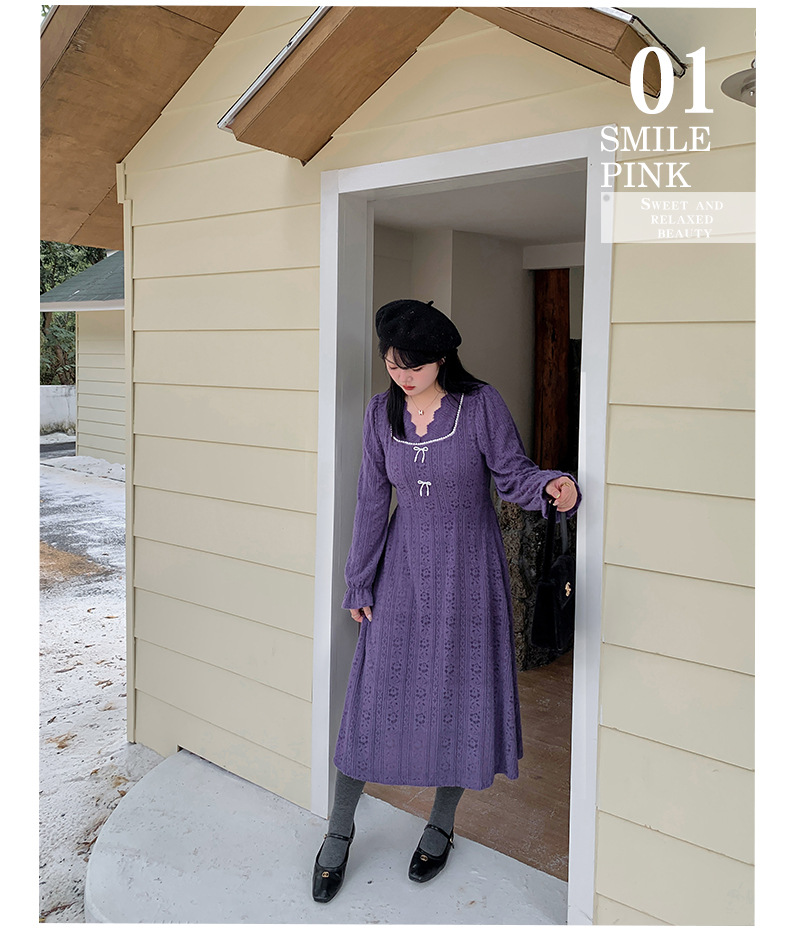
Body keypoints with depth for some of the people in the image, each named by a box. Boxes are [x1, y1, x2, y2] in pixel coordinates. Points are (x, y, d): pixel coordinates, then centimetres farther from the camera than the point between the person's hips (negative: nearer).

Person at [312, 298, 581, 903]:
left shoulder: (481, 404, -12)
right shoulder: (382, 411, -3)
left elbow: (513, 474, -9)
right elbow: (372, 499, 3)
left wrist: (554, 488, -33)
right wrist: (359, 582, 5)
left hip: (468, 569, -2)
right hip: (403, 565, 2)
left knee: (459, 693, 8)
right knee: (375, 692, 5)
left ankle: (442, 824, 32)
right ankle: (340, 831, 23)